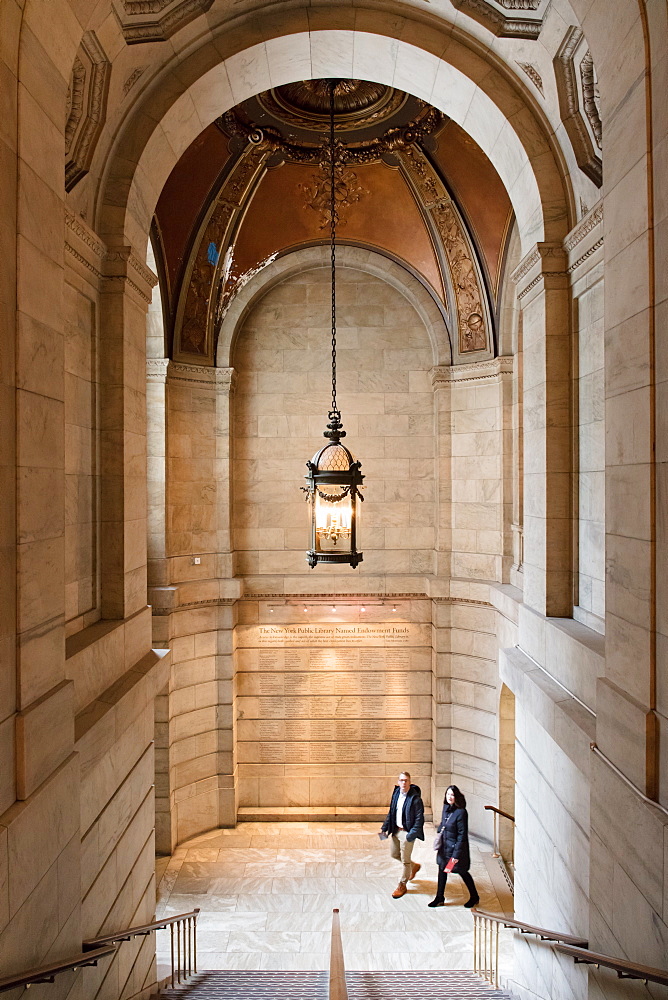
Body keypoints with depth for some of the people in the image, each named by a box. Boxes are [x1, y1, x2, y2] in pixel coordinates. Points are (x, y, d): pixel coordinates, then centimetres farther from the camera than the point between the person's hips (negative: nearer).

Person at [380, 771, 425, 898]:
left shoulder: (415, 798, -21)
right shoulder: (396, 793, 0)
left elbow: (419, 819, -20)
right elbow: (391, 812, 10)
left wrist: (412, 834, -25)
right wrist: (385, 828, 8)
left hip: (407, 832, -7)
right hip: (396, 830, 7)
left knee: (405, 860, 6)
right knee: (394, 854, 21)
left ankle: (402, 886, 25)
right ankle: (414, 866, 45)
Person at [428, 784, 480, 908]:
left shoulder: (461, 812, -23)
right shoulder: (446, 808, -1)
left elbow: (462, 835, -21)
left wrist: (457, 854, -20)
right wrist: (438, 843, 12)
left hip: (456, 847, -7)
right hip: (444, 847, 7)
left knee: (462, 872, 11)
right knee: (442, 871, 16)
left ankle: (474, 897, 33)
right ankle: (439, 898, 31)